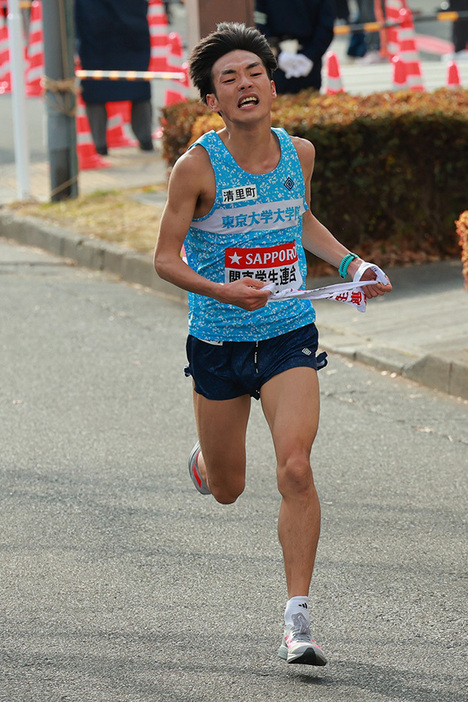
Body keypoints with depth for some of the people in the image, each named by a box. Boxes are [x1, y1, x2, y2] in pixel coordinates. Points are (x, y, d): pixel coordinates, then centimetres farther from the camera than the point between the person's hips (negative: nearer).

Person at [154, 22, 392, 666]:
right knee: (226, 491, 13)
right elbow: (165, 258, -10)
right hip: (218, 341, -1)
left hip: (290, 336, 1)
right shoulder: (197, 167, -14)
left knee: (296, 469, -18)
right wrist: (221, 291, -27)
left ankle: (297, 620, -12)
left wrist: (350, 263, 6)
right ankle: (203, 460, 53)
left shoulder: (299, 153, -1)